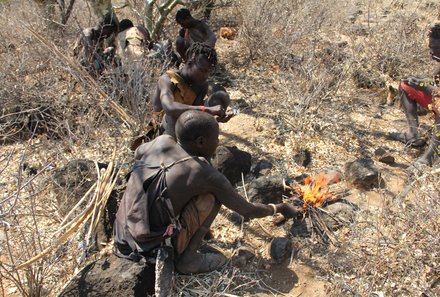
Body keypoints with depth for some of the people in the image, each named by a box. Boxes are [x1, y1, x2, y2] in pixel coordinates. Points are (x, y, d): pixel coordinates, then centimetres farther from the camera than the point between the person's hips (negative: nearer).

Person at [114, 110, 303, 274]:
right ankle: (187, 259, 5)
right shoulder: (206, 175, -14)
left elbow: (138, 153, 23)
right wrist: (279, 208, 15)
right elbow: (248, 210, -2)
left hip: (123, 240, 6)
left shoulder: (162, 142, -2)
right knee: (211, 197, -3)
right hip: (156, 247, -6)